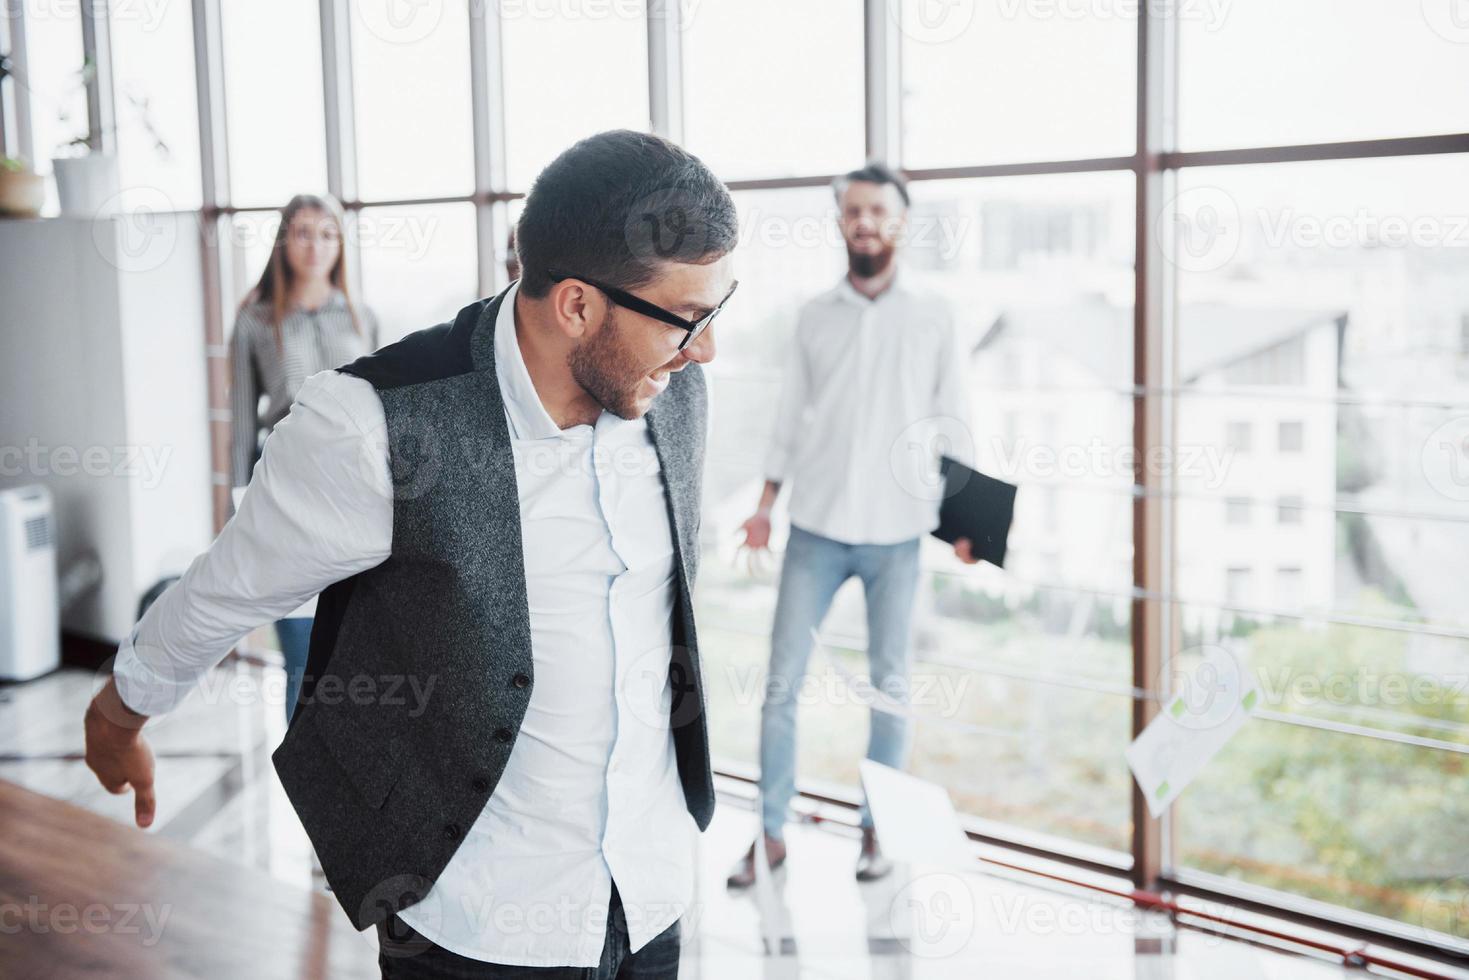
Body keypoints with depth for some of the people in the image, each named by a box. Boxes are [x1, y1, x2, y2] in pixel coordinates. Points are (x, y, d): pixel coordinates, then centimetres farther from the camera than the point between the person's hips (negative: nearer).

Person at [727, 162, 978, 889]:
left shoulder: (932, 316, 3)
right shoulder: (815, 316, 7)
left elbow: (953, 419, 4)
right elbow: (791, 416, 11)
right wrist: (765, 504, 5)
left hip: (896, 532, -1)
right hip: (815, 528, 1)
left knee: (889, 685, 6)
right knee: (782, 680, 0)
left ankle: (875, 830, 19)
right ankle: (771, 833, 11)